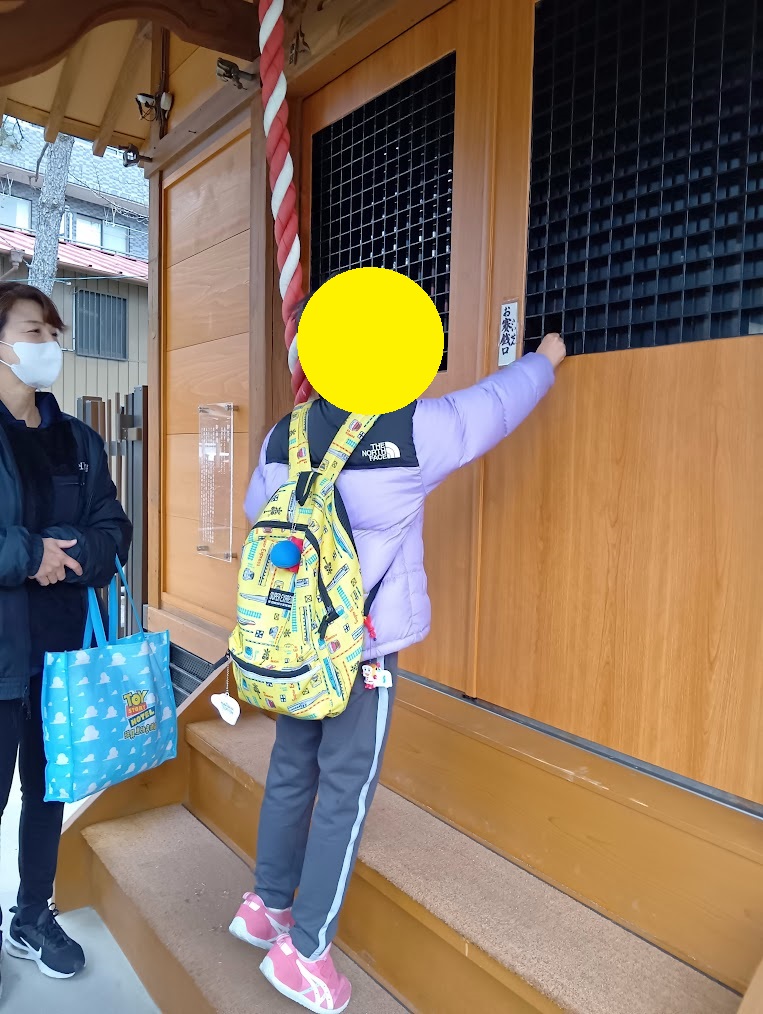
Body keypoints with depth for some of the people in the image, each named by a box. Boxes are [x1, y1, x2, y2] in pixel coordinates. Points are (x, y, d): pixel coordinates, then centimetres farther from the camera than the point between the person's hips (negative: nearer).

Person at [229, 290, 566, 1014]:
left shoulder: (283, 437, -1)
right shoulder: (412, 432, -16)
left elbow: (256, 508, 16)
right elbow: (496, 402, 1)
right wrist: (546, 357, 19)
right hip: (362, 652, -6)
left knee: (290, 772, 21)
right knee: (345, 793, 8)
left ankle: (266, 904, 40)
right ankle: (303, 952, 23)